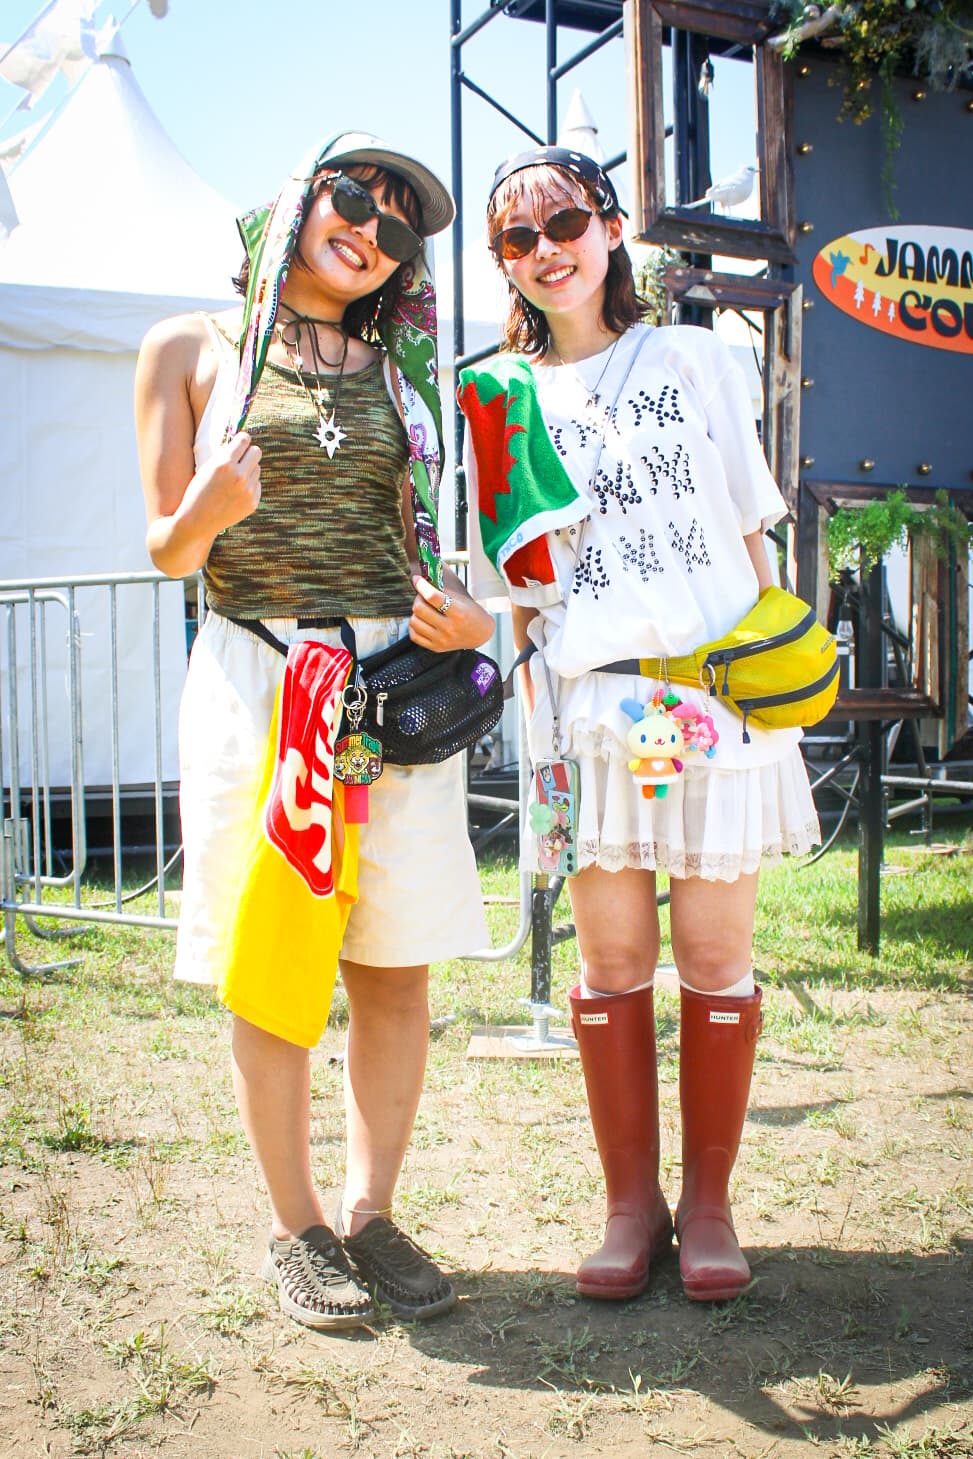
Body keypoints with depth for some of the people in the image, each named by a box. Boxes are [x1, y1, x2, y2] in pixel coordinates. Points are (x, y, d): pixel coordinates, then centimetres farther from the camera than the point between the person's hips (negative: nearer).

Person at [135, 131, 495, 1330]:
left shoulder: (397, 369, 16)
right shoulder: (192, 349, 6)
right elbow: (167, 548, 5)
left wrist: (464, 615, -3)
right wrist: (207, 515, -18)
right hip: (254, 678, -3)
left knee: (397, 968, 3)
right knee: (273, 972, 1)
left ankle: (369, 1212, 19)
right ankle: (294, 1230, 18)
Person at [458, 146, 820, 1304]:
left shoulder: (694, 359, 11)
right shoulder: (500, 402, 10)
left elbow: (749, 533, 11)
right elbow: (516, 590, 10)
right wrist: (539, 718, 2)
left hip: (722, 694, 0)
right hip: (589, 707, 0)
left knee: (715, 954, 2)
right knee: (612, 959, 3)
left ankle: (707, 1203, 16)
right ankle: (630, 1200, 17)